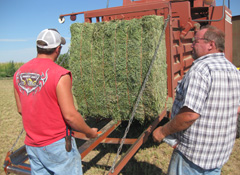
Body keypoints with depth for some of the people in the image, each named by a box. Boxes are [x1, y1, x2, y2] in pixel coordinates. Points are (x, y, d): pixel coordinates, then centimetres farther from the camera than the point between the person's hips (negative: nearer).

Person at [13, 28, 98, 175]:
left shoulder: (19, 74, 1)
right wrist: (90, 132, -5)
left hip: (32, 145, 7)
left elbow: (21, 109, 10)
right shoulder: (60, 75, -20)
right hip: (57, 145, -6)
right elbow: (70, 115, -21)